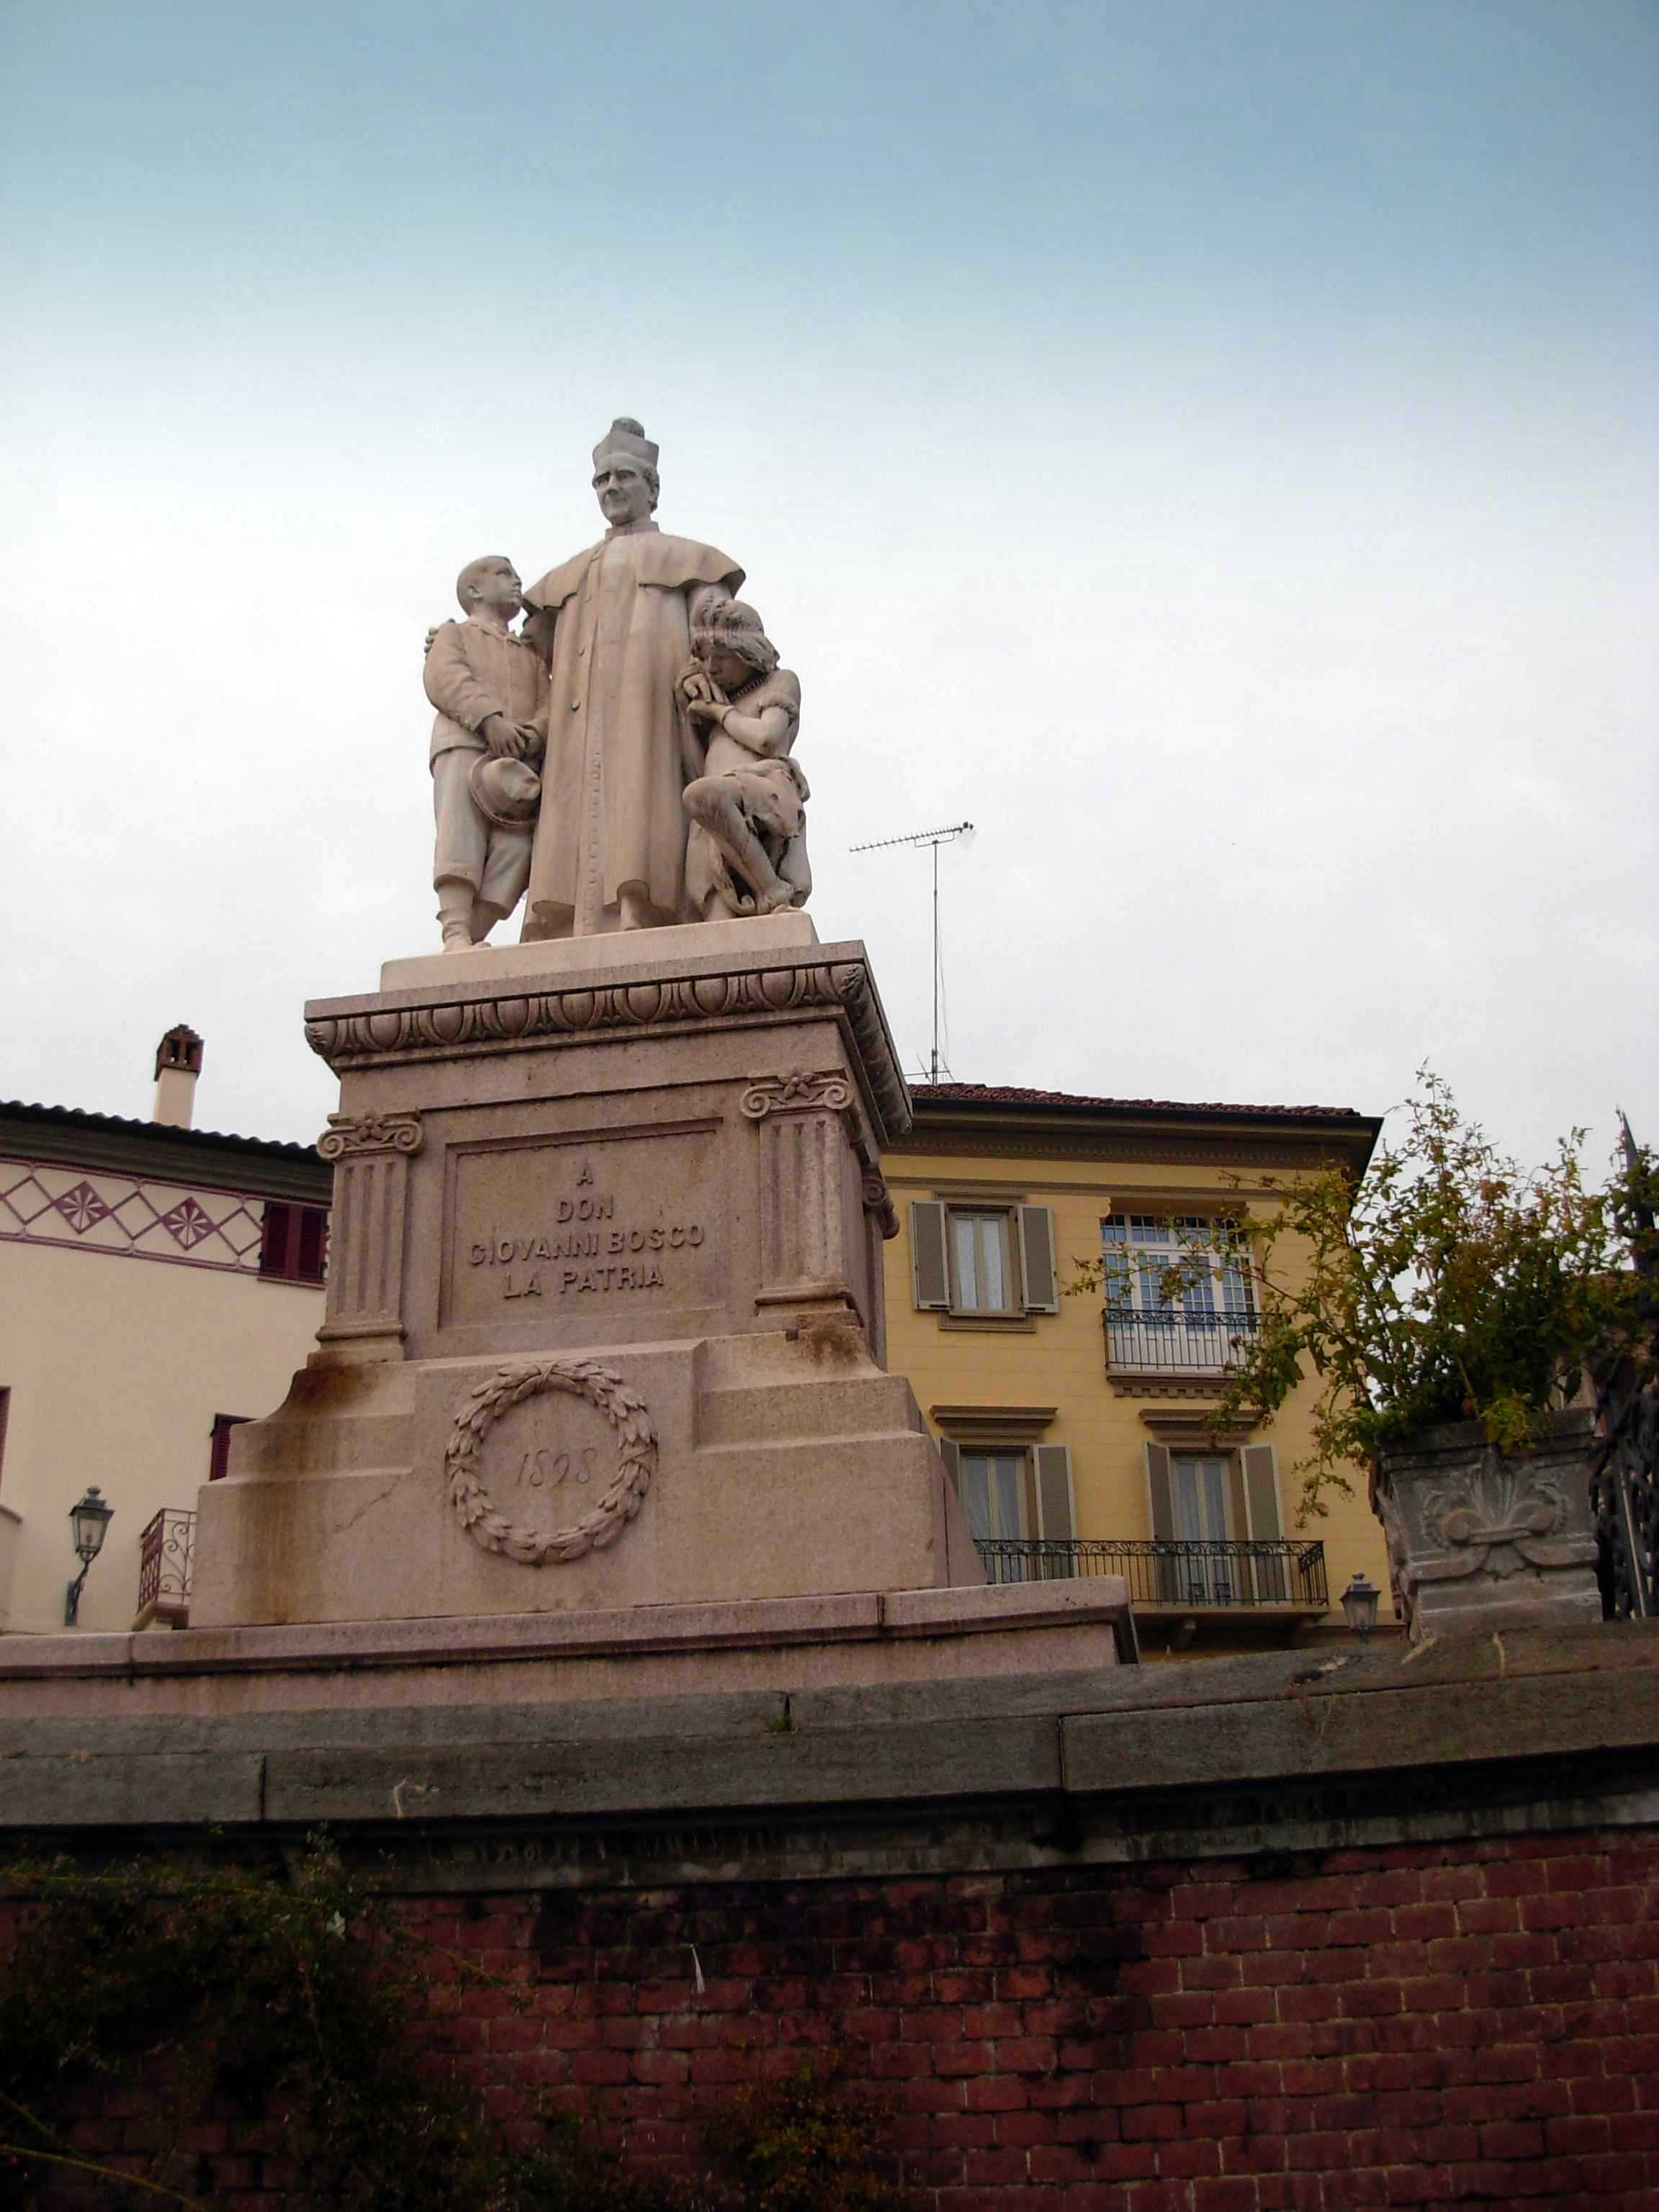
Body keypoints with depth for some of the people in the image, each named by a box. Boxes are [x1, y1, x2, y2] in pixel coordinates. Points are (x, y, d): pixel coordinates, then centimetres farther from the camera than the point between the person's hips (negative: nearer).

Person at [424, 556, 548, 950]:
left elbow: (547, 704, 17)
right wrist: (489, 717, -17)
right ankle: (455, 933, -31)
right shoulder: (454, 633, 23)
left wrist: (534, 733, -8)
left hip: (522, 757, 4)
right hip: (464, 742, -4)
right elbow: (446, 678, 0)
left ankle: (472, 936, -20)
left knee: (517, 846, -17)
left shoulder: (531, 653, 36)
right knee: (462, 834, -21)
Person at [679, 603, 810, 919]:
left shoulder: (782, 681, 16)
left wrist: (719, 711, 10)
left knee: (702, 795, -40)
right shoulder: (726, 695, 36)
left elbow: (766, 738, -1)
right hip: (717, 825, 6)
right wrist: (691, 681, 27)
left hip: (765, 795, -6)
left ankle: (775, 895, -35)